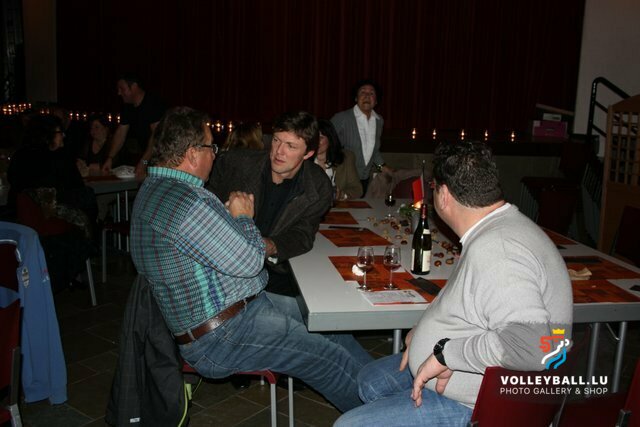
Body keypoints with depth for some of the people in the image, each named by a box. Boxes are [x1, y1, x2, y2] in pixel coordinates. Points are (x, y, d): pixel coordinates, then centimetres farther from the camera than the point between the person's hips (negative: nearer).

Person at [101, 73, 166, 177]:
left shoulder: (154, 105, -18)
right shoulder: (128, 108, 9)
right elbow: (120, 133, 10)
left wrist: (144, 161, -31)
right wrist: (110, 158, 2)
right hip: (145, 154, 7)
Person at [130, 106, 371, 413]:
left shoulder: (156, 189, 11)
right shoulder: (185, 201, -26)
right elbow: (249, 262, -20)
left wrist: (230, 214, 10)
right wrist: (243, 219, -4)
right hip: (222, 337, -11)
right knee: (336, 363, -7)